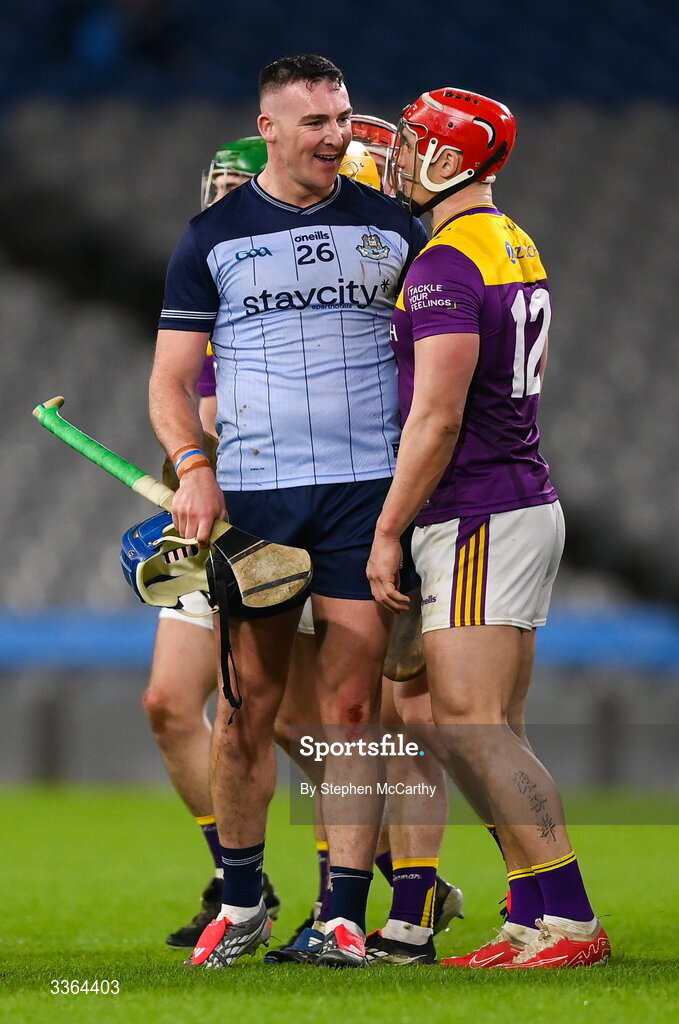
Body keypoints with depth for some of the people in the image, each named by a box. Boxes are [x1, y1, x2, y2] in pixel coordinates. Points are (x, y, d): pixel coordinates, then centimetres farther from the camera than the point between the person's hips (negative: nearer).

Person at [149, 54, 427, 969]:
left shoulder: (390, 227, 11)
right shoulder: (214, 236, 8)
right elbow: (171, 378, 9)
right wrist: (193, 468, -9)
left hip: (368, 490, 0)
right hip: (252, 496, 0)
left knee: (351, 706, -5)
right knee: (248, 707, 2)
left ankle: (344, 916, -4)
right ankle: (241, 902, 17)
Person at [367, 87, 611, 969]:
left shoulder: (446, 263, -16)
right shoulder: (514, 244, 15)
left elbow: (437, 417, -20)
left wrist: (388, 531, -14)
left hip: (477, 519, -10)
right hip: (526, 506, 10)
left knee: (468, 722, -11)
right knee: (490, 731, 9)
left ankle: (570, 918, -15)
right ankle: (534, 925, 7)